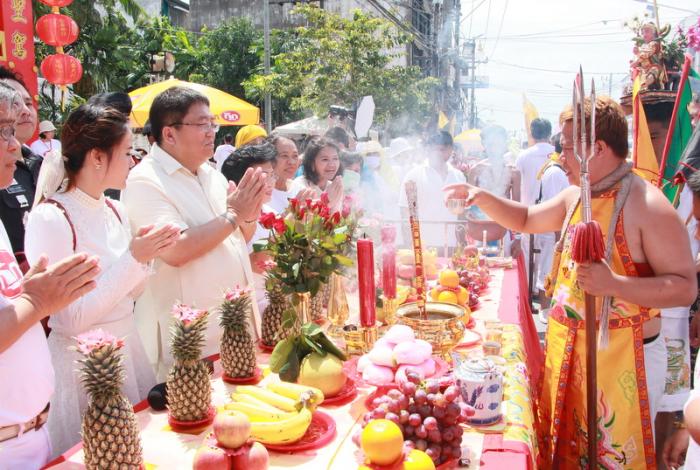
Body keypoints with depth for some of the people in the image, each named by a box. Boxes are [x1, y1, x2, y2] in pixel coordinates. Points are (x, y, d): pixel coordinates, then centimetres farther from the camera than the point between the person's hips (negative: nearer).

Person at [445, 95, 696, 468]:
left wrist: (614, 284, -32)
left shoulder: (648, 206, -17)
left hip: (622, 357, -7)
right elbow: (526, 220, 20)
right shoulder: (576, 197, 6)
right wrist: (483, 198, 5)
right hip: (566, 349, 7)